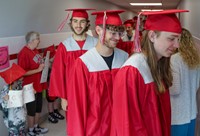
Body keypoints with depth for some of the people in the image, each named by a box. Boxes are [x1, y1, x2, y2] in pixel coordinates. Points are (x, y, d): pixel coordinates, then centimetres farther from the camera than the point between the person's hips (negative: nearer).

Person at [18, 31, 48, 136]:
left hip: (38, 85, 9)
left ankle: (36, 127, 39)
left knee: (38, 108, 21)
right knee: (31, 110, 8)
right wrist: (38, 69, -22)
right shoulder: (24, 53, -21)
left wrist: (44, 65, 4)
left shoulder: (35, 50, 5)